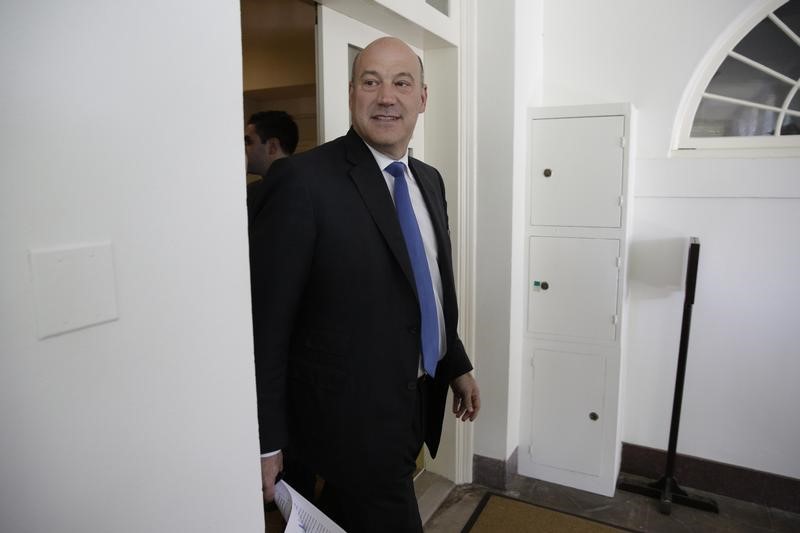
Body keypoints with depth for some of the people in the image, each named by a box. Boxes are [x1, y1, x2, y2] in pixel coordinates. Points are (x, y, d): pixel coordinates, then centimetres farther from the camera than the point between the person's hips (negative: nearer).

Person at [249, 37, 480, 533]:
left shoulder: (430, 179, 6)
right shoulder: (305, 180, -18)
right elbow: (267, 319, -16)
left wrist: (458, 366, 16)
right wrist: (268, 441, -12)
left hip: (416, 404, 7)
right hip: (352, 419, -6)